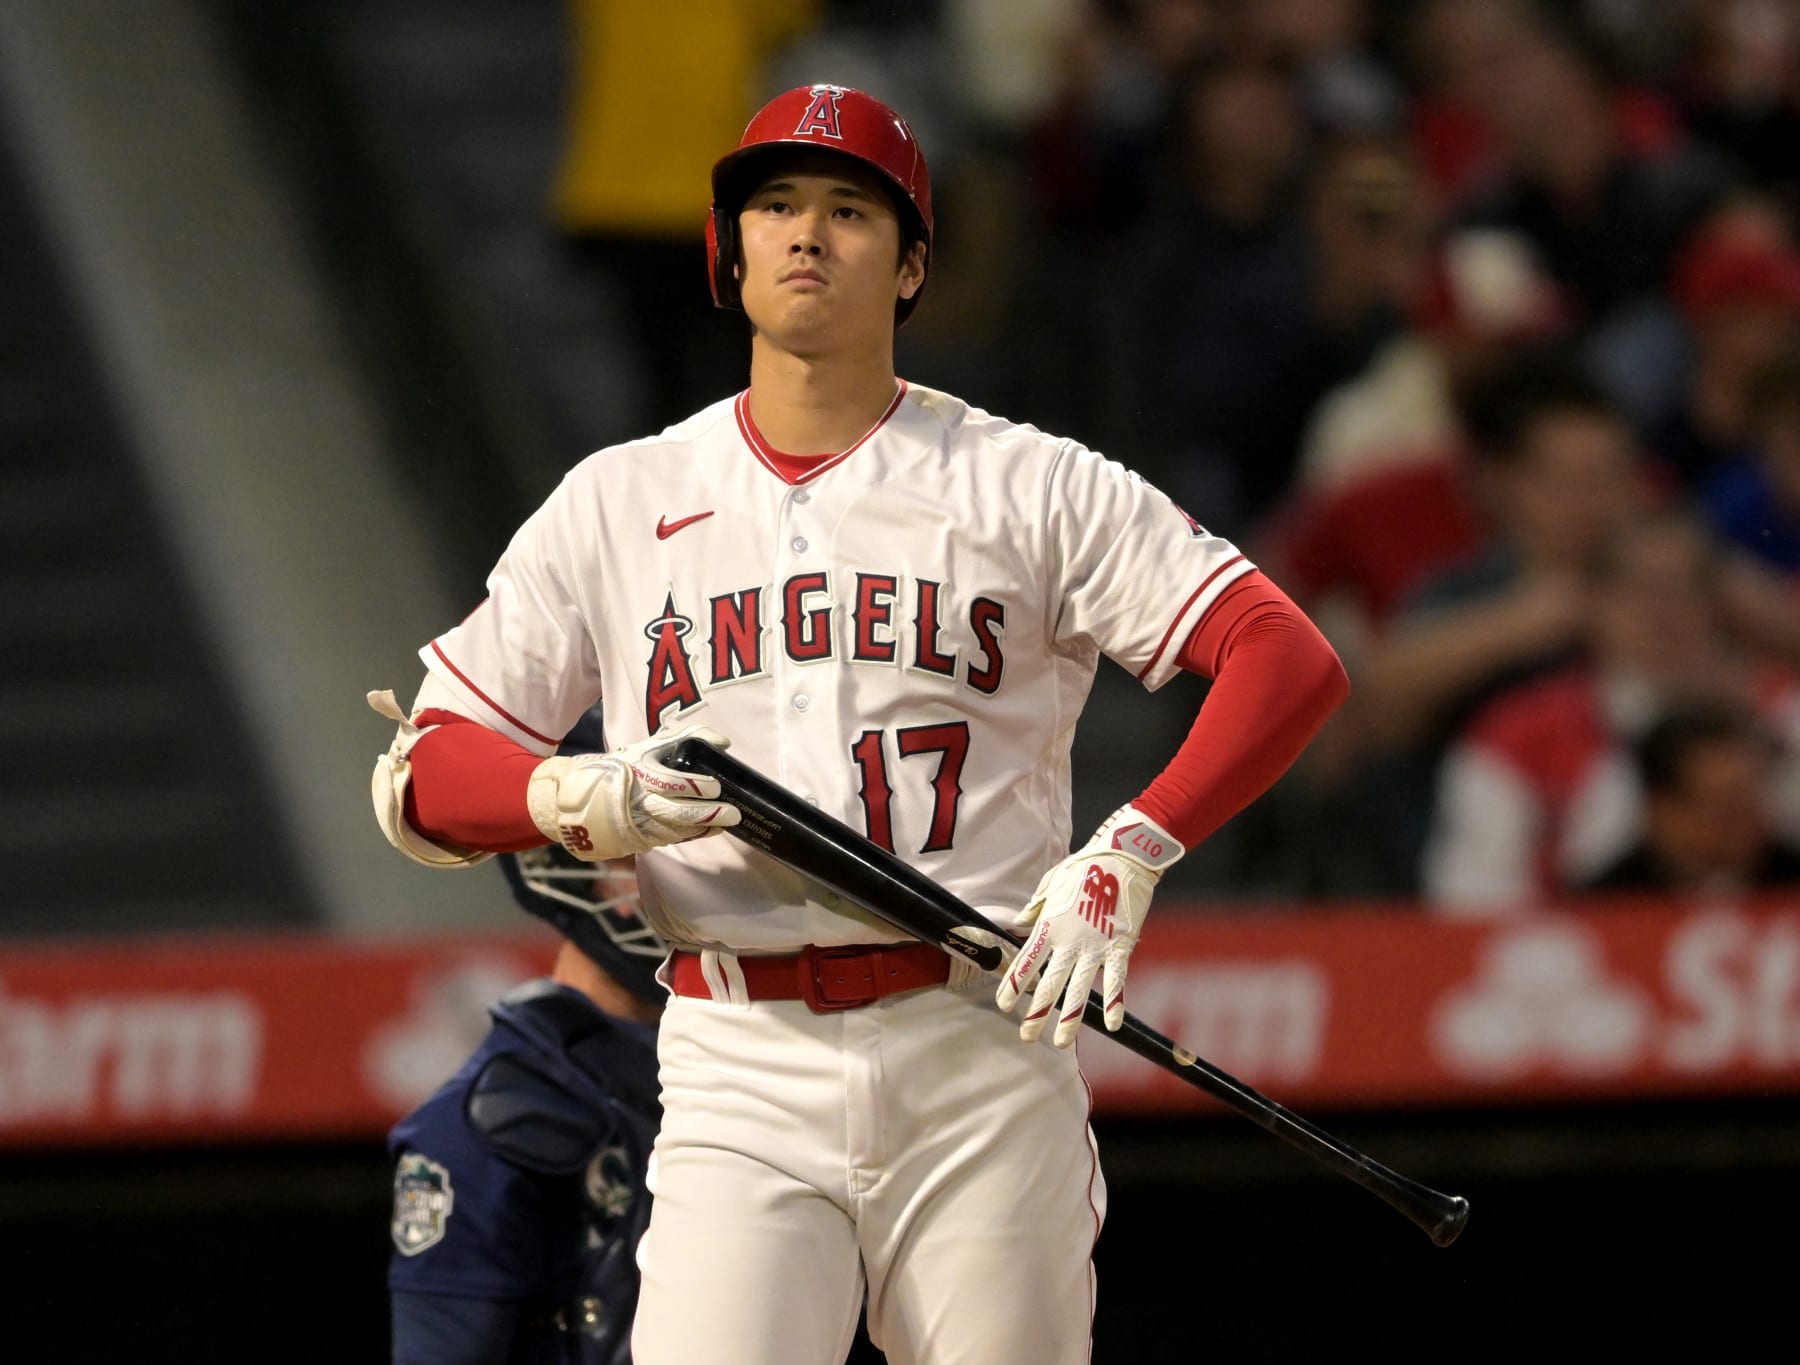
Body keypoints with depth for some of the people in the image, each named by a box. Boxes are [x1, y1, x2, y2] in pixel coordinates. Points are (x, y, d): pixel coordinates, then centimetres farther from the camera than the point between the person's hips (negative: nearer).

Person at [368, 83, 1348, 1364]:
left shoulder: (1031, 486, 6)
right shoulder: (618, 503, 12)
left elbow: (1293, 663, -2)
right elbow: (420, 776, 9)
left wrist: (1130, 854, -14)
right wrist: (579, 799, -12)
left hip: (985, 1073, 0)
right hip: (740, 1081, 0)